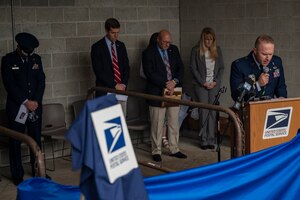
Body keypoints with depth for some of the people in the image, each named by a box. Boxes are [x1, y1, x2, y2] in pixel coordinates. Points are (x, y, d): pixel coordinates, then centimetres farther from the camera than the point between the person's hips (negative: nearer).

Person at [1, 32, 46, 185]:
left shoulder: (36, 59, 8)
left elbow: (41, 81, 7)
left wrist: (36, 101, -7)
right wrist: (25, 102, -14)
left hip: (35, 107, 3)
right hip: (16, 108, -3)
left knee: (36, 140, 8)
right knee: (15, 142, 4)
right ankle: (17, 175, 13)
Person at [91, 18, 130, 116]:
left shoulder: (121, 46, 13)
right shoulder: (97, 47, -3)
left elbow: (126, 67, 13)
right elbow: (98, 71, -9)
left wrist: (123, 84, -3)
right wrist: (115, 85, -12)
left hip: (121, 89, 5)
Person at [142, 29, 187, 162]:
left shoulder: (174, 50, 9)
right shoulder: (149, 53, -7)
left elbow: (180, 68, 8)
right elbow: (150, 74, -14)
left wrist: (174, 82, -10)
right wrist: (165, 84, -18)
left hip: (174, 91, 5)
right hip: (157, 94, -5)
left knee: (174, 123, 11)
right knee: (157, 125, 3)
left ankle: (174, 149, 22)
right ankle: (156, 151, 14)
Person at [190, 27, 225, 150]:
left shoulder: (217, 50, 10)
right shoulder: (196, 50, 1)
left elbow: (221, 67, 11)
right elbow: (193, 69, -1)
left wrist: (216, 81, -3)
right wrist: (203, 83, -7)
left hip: (214, 85, 3)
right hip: (201, 85, -2)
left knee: (213, 112, 0)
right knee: (203, 112, -3)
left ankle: (211, 140, 4)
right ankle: (203, 140, 3)